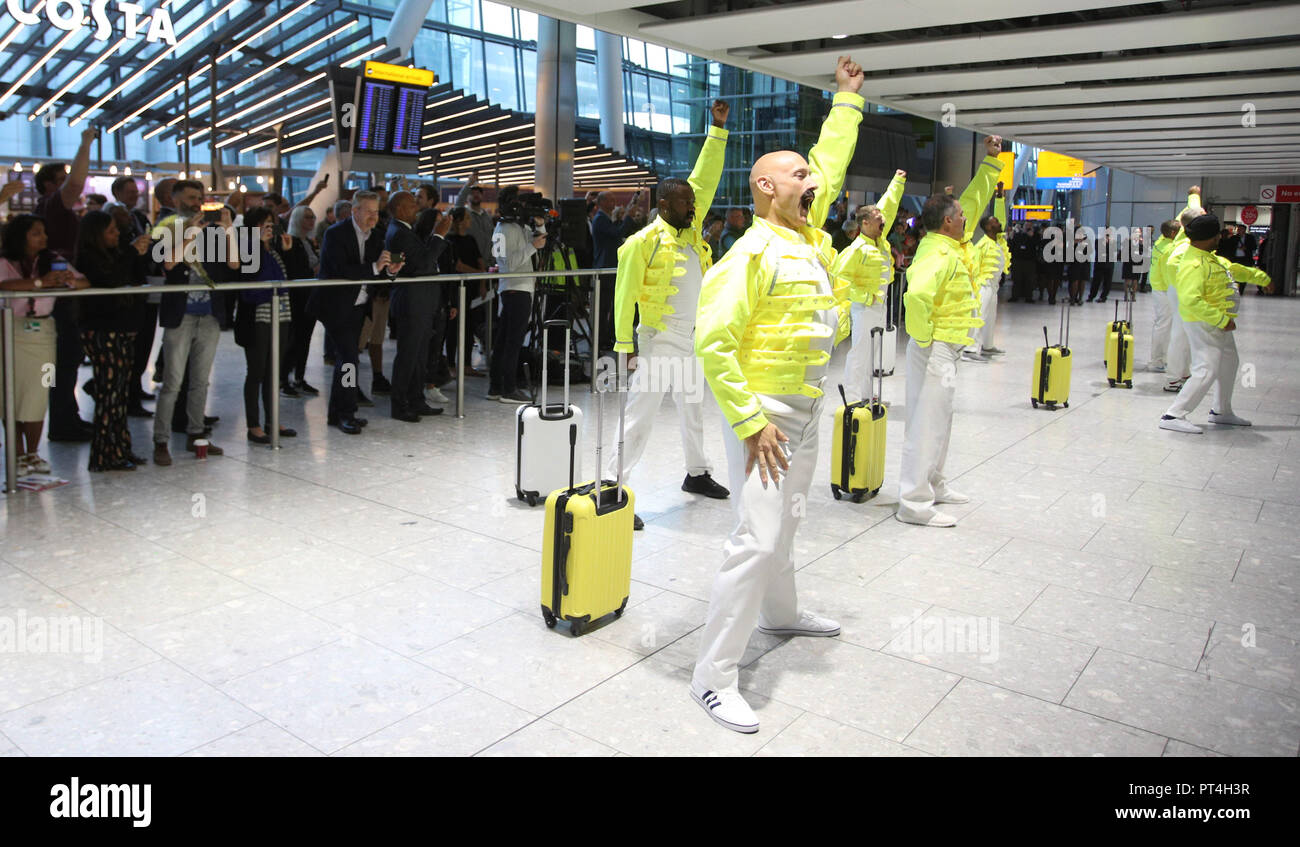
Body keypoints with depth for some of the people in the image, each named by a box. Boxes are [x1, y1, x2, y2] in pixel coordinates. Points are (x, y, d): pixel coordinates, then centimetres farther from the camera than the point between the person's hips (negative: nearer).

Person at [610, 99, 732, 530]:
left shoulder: (691, 231, 7)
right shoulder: (645, 241, -13)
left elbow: (705, 180, 7)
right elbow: (625, 294, -13)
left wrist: (718, 129, 3)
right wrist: (624, 344, -15)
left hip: (691, 341, 8)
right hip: (659, 344, -8)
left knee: (693, 409, 20)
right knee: (640, 416, -8)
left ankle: (698, 473, 37)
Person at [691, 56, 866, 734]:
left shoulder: (809, 235, 8)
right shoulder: (753, 253, -17)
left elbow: (831, 166, 25)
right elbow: (713, 342, -22)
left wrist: (847, 99, 28)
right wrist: (751, 423, -23)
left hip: (806, 410, 9)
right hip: (763, 411, -9)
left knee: (785, 524, 24)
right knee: (757, 539, -11)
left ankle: (780, 614, 46)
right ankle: (713, 676, -2)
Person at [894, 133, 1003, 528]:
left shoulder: (952, 244, 10)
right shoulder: (939, 255, -20)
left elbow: (974, 201, 22)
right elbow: (917, 296, -37)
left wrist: (991, 161, 19)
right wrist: (924, 337, -25)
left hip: (947, 350, 11)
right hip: (936, 349, -11)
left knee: (939, 420, 18)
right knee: (927, 422, -8)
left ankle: (933, 485, 32)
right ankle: (914, 503, -3)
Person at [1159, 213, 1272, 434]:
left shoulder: (1209, 258, 8)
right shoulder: (1194, 265, -25)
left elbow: (1233, 268, 26)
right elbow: (1191, 300, -34)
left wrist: (1263, 278, 39)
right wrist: (1222, 320, -31)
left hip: (1219, 323, 11)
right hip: (1203, 324, -11)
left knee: (1228, 363, 22)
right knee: (1206, 371, -15)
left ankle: (1221, 412, 37)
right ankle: (1173, 416, -14)